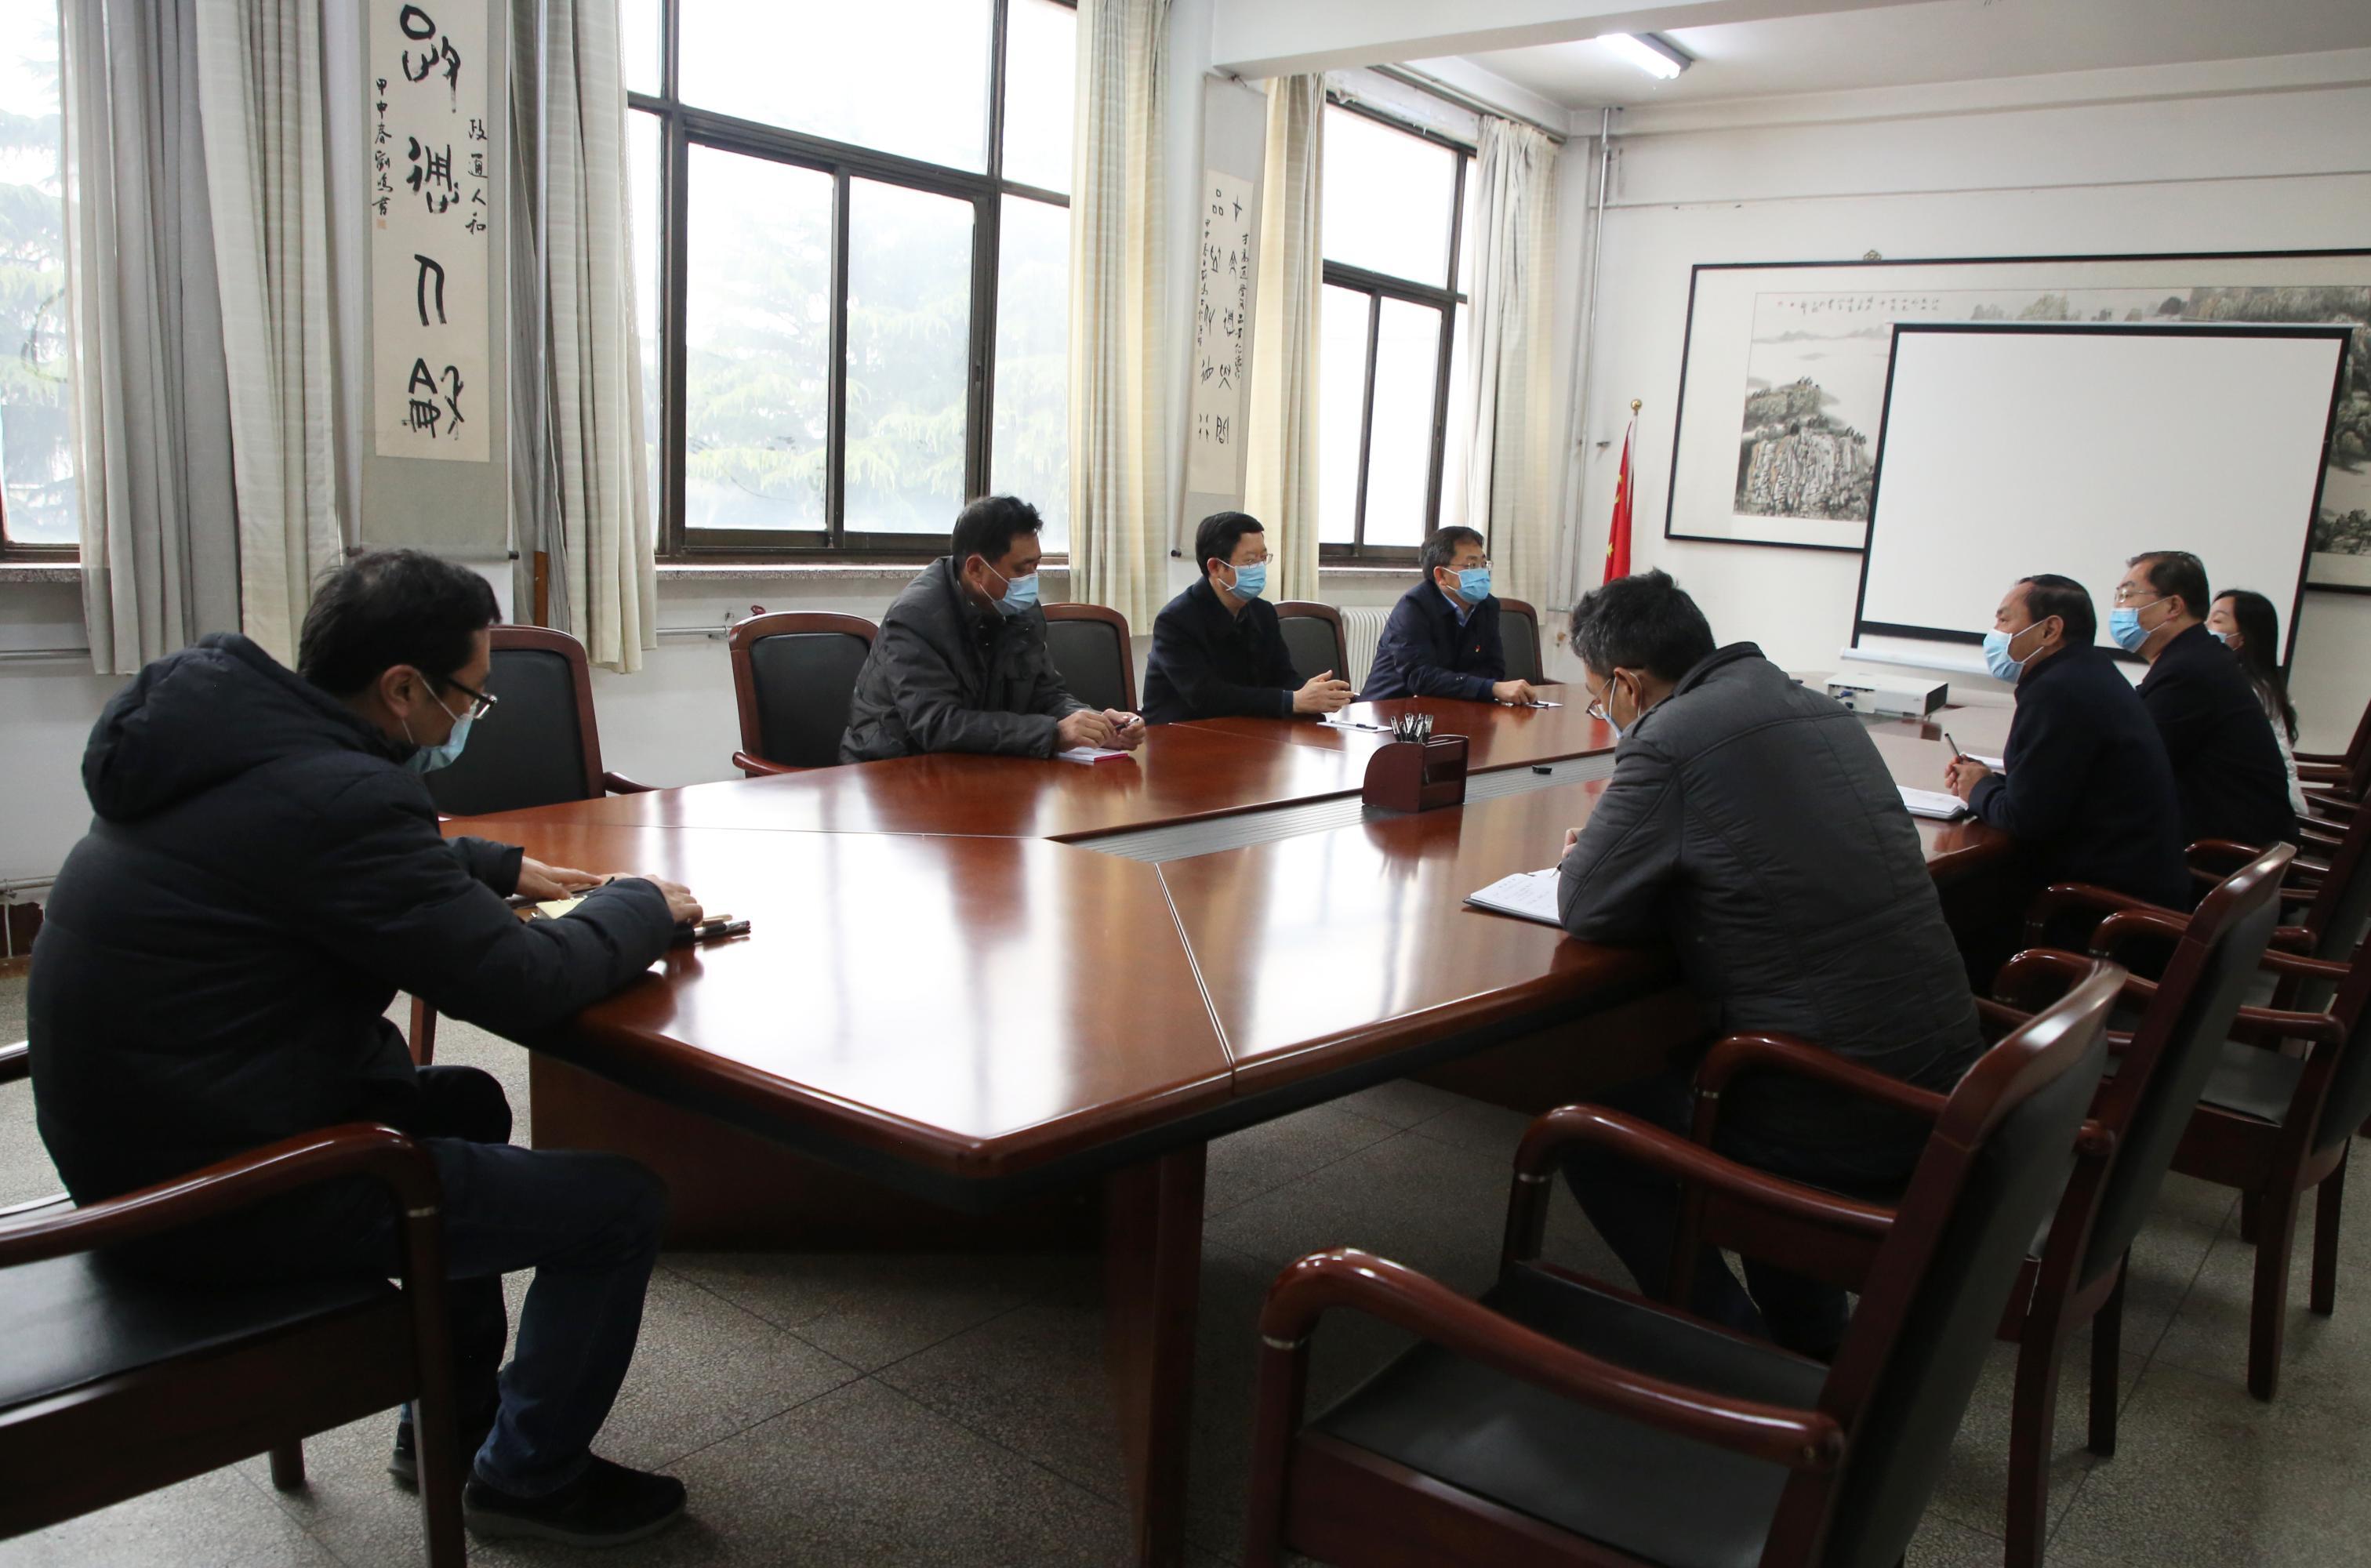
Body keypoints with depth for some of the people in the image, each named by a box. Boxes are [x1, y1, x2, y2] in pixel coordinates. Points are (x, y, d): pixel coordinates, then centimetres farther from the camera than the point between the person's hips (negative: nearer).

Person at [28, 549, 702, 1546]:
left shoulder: (238, 739, 5)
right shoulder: (332, 796, -26)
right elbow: (523, 988, -22)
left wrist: (497, 868, 15)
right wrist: (643, 905, -5)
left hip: (131, 1141, 11)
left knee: (468, 1102, 30)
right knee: (622, 1204, -6)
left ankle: (453, 1424, 37)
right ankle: (529, 1479, 18)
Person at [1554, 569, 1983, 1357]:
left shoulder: (1669, 740, -17)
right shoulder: (1818, 711, 9)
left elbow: (1587, 908, -13)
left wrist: (1581, 860, 8)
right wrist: (1629, 824, 16)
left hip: (1839, 1120, -8)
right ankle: (1813, 1355, 38)